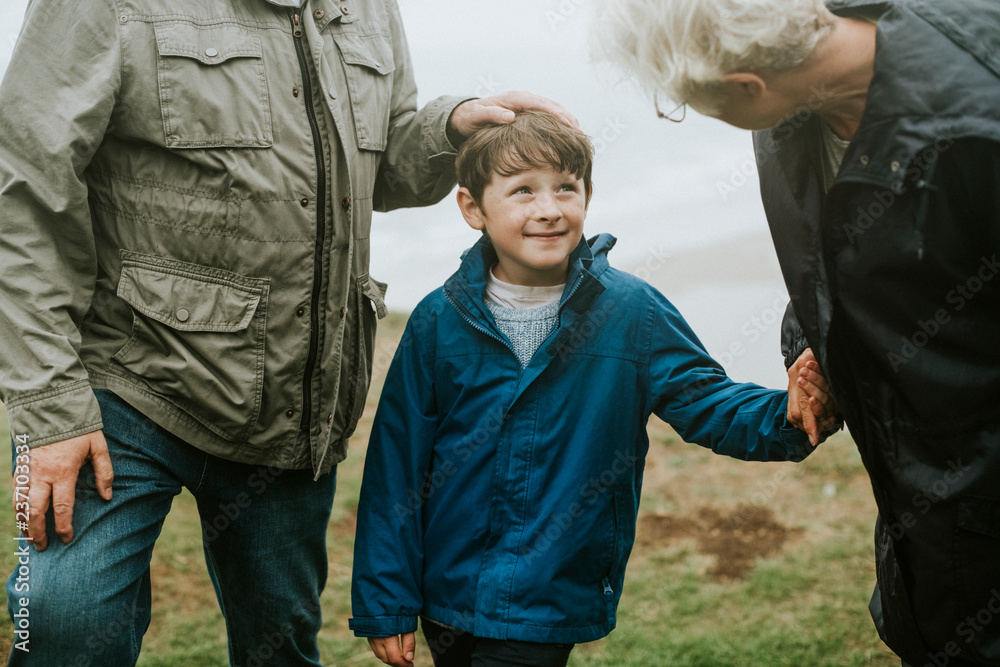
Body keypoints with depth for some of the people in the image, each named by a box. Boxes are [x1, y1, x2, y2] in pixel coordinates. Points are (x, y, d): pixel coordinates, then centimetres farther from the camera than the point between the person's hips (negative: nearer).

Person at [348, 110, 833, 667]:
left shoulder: (632, 313, -7)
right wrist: (385, 604, -2)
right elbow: (396, 464, -2)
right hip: (446, 593, 2)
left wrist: (789, 417, -31)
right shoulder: (440, 322, -6)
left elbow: (707, 401, -8)